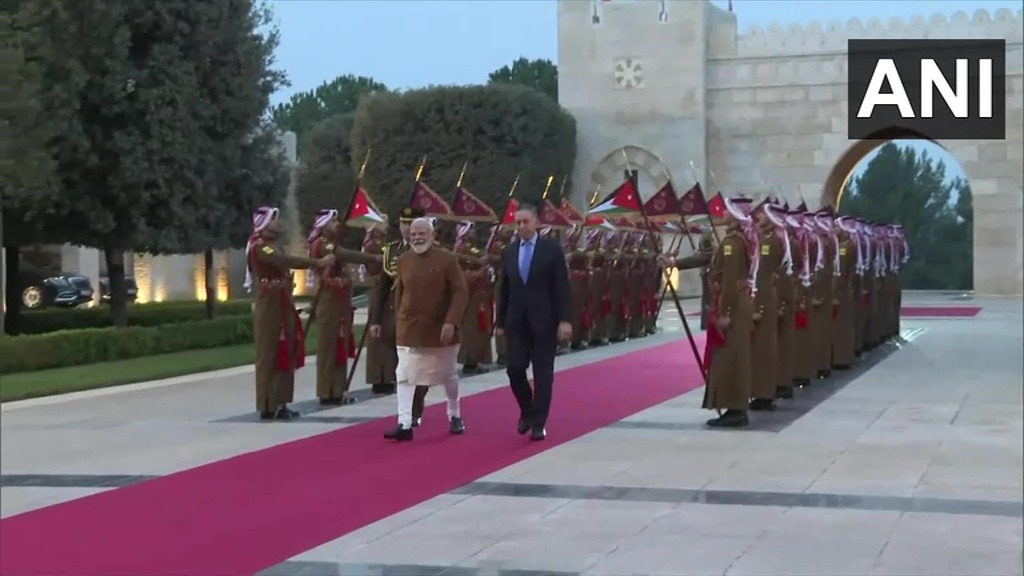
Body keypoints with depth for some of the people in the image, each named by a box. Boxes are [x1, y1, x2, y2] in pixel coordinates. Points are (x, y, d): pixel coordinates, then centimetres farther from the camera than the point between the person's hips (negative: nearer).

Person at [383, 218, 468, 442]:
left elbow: (460, 292, -12)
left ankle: (454, 416, 32)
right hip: (409, 330, 2)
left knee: (449, 375, 12)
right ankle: (404, 424, -10)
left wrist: (451, 321, -20)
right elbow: (399, 293, 12)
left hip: (441, 329, -2)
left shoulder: (447, 259, -9)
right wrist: (399, 320, 10)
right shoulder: (403, 261, 3)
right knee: (404, 376, -8)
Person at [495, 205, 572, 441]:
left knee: (543, 374, 0)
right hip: (517, 322, 3)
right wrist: (501, 322, 9)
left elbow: (562, 288, -6)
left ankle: (538, 423, 7)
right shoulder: (509, 252, 8)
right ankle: (527, 411, 21)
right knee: (515, 370, -3)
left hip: (544, 322, -3)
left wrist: (565, 320, -13)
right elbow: (505, 290, 12)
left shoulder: (552, 249, -3)